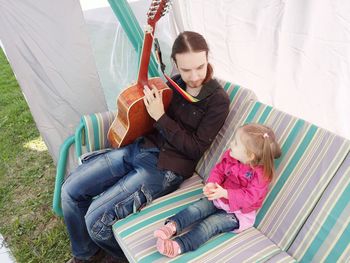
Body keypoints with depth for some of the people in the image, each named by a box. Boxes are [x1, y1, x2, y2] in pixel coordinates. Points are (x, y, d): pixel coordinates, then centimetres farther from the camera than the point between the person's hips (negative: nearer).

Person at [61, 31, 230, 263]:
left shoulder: (218, 100, -10)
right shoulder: (176, 82, 6)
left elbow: (195, 150, -13)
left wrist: (161, 117, -16)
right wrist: (143, 93, 0)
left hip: (167, 168, -6)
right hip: (139, 148, 7)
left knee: (97, 218, -16)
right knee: (71, 189, 1)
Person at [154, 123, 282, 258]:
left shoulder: (260, 174, -25)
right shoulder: (231, 156, -8)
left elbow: (250, 197, -28)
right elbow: (218, 170, 0)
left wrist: (225, 193, -35)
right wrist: (211, 184, -21)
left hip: (237, 212, -6)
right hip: (219, 198, 7)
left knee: (209, 224, -23)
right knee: (196, 207, -15)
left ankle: (178, 246, -34)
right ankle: (172, 225, -31)